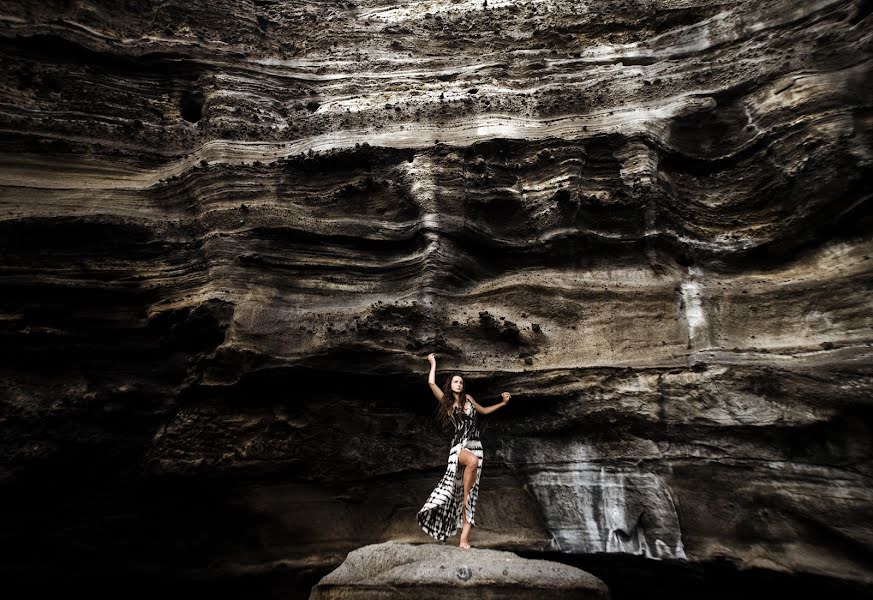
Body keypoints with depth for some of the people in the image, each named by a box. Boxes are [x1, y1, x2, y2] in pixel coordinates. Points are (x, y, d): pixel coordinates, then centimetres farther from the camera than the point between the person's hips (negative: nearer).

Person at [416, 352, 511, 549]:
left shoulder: (468, 398, 14)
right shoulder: (446, 401, 4)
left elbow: (483, 411, 31)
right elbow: (431, 383, -5)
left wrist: (502, 403, 22)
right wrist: (433, 363, 7)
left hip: (476, 445, 4)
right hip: (459, 445, -4)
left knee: (472, 493, -4)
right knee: (473, 461, -41)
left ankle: (464, 538, -6)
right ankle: (465, 496, -20)